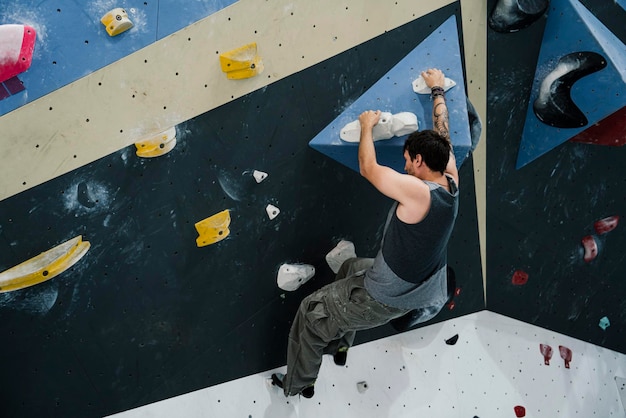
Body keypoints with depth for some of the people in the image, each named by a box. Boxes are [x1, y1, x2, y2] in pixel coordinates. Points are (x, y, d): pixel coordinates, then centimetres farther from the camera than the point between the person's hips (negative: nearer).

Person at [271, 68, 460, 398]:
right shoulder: (451, 182, -7)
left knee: (311, 312, 8)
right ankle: (338, 346, 44)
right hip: (419, 293, 9)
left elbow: (368, 168, -18)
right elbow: (442, 133, 7)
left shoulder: (417, 191, -30)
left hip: (385, 300, -9)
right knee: (350, 267, 32)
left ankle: (297, 385, 30)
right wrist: (438, 90, 22)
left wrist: (367, 125, -2)